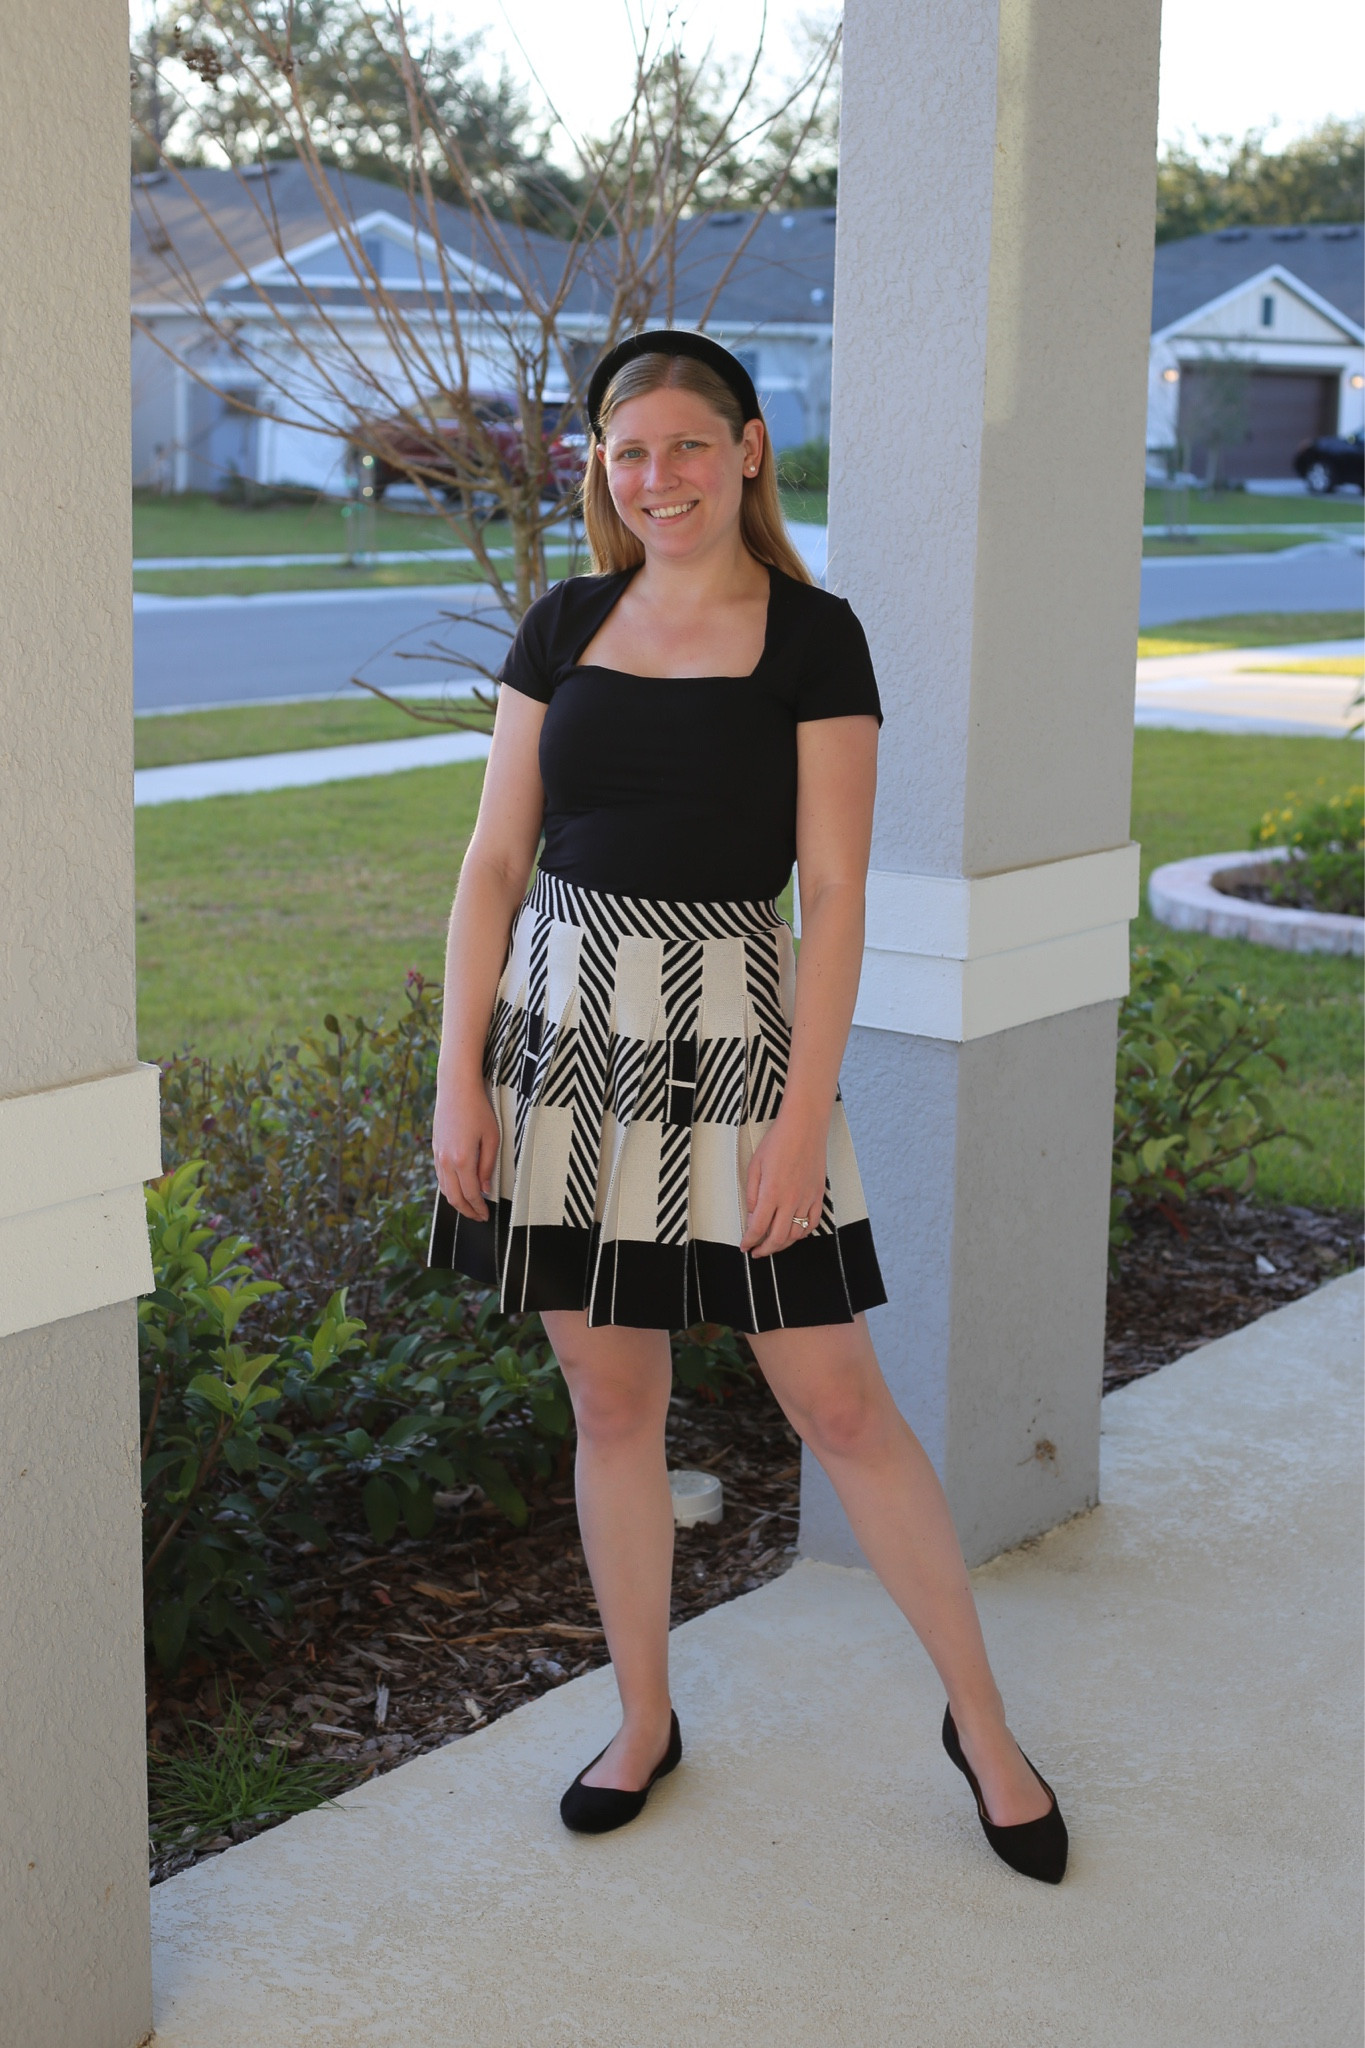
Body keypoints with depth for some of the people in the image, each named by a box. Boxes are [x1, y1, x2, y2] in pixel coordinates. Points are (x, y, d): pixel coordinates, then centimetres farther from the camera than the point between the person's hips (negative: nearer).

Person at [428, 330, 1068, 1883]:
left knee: (837, 1400, 0)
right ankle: (643, 1721, 28)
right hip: (561, 1022, 3)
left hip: (727, 1028, -3)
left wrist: (804, 1114, -13)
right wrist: (459, 1079, 0)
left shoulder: (813, 639, -4)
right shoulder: (564, 627, 6)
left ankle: (982, 1724, 17)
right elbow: (495, 860, 6)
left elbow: (834, 892, -7)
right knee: (611, 1399, 11)